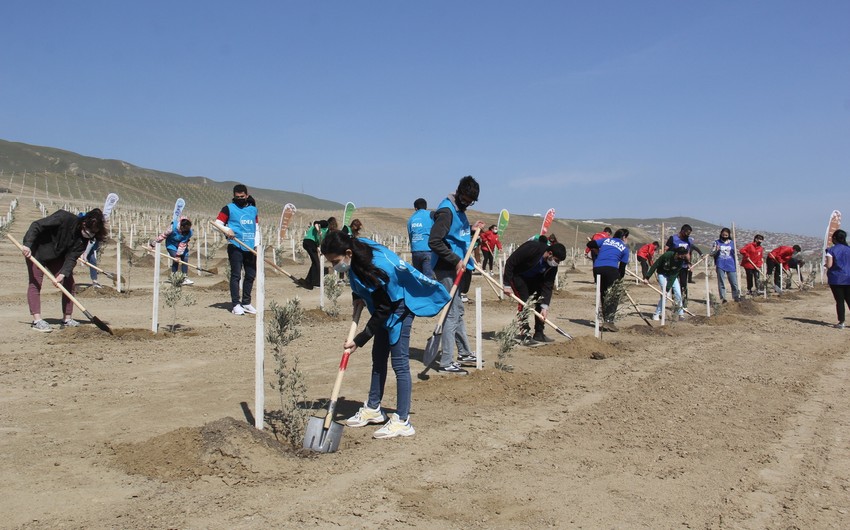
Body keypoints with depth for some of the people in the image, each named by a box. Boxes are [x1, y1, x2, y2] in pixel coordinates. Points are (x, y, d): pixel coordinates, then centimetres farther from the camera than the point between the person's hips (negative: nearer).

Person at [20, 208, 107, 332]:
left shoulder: (83, 239, -15)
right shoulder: (63, 218, -31)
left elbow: (72, 257, -18)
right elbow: (36, 226, -28)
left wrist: (63, 274, -33)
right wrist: (27, 245, -37)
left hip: (56, 255, 6)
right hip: (36, 251, -6)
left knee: (69, 282, -1)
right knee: (35, 282, -11)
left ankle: (67, 319, 4)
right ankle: (37, 320, -13)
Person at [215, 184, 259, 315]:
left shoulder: (253, 209, 15)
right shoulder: (229, 208, 2)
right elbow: (218, 223, -3)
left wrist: (256, 244, 6)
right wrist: (226, 230, -23)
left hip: (250, 248, 5)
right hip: (235, 247, -5)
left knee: (251, 275, 8)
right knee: (236, 275, -5)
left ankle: (246, 303, 19)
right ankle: (236, 304, -2)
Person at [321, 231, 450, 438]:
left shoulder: (377, 270, -37)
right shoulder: (356, 253, -13)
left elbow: (382, 311, -27)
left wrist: (359, 341, -22)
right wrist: (357, 297, -2)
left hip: (400, 306, -9)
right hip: (385, 303, 9)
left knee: (399, 362, -10)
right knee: (378, 357, 16)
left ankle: (402, 421, -5)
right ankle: (373, 409, 29)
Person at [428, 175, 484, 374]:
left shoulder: (459, 210, 14)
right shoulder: (446, 211, -17)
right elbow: (434, 242, -24)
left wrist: (472, 230, 9)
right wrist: (456, 260, -23)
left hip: (455, 268, 10)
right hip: (446, 268, -10)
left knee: (458, 310, 19)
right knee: (451, 313, -7)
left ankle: (464, 352, 32)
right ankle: (446, 363, -2)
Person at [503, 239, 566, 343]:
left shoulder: (553, 266, -15)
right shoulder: (532, 248, -34)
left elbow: (548, 285, -15)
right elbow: (510, 262, -29)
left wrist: (545, 307, -23)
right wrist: (507, 285, -27)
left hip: (534, 278, 6)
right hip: (517, 275, -6)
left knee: (541, 301, -2)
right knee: (524, 302, -18)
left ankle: (539, 334, 9)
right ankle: (524, 335, -13)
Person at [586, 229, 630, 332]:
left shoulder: (606, 240, 22)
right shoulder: (624, 248, 15)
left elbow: (590, 244, 18)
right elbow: (622, 267, 11)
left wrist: (598, 251, 34)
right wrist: (619, 279, 22)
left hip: (597, 268, 4)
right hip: (611, 269, -4)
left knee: (604, 294, 17)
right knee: (614, 296, 3)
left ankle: (606, 320, 21)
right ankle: (608, 321, -9)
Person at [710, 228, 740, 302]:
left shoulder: (732, 243, 11)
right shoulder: (717, 242, 5)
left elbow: (735, 255, 16)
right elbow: (712, 254, 4)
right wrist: (716, 250, -16)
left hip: (731, 266, 1)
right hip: (720, 266, -1)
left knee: (734, 283, 2)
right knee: (721, 283, 0)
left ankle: (736, 297, 12)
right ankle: (723, 298, 4)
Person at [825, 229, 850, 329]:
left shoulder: (831, 250, -8)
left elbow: (829, 265, -15)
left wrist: (826, 265, 7)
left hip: (836, 279, -3)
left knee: (839, 301, 2)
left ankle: (841, 322, 3)